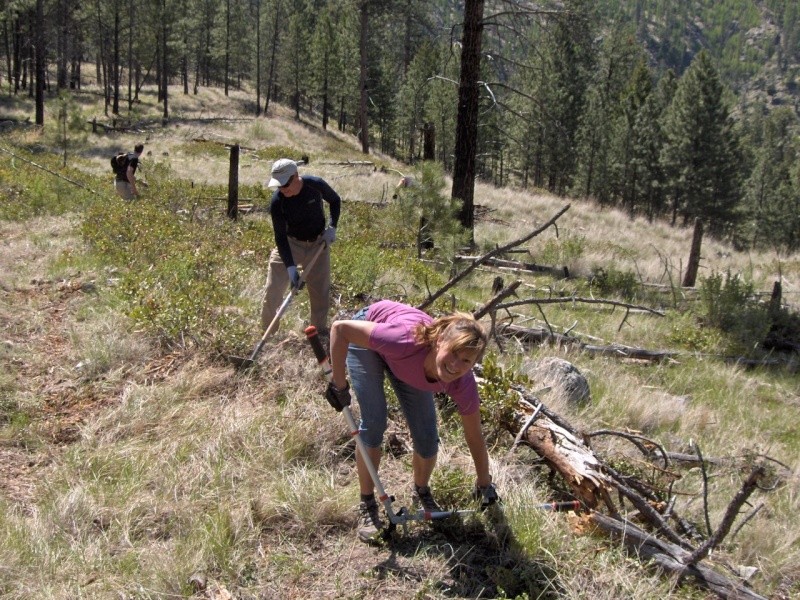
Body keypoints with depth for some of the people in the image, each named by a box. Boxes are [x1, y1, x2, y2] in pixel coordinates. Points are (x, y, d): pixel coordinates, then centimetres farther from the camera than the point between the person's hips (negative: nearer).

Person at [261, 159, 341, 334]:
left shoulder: (316, 185, -21)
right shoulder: (277, 202, -24)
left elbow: (335, 201, 1)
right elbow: (280, 237, -21)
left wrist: (332, 227, -12)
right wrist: (290, 267, -29)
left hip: (318, 243, 2)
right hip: (290, 243, -1)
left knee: (321, 290, 6)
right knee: (273, 288, -7)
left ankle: (320, 330, 23)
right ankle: (267, 331, 9)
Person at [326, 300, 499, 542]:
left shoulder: (462, 384, -31)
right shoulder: (409, 341, -46)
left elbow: (475, 438, -13)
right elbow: (340, 328, -38)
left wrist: (485, 485, -3)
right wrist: (339, 384, -34)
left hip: (405, 362, 3)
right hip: (366, 337, -3)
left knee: (427, 440, -4)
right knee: (373, 424, -15)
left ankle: (422, 493, 28)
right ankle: (367, 507, 5)